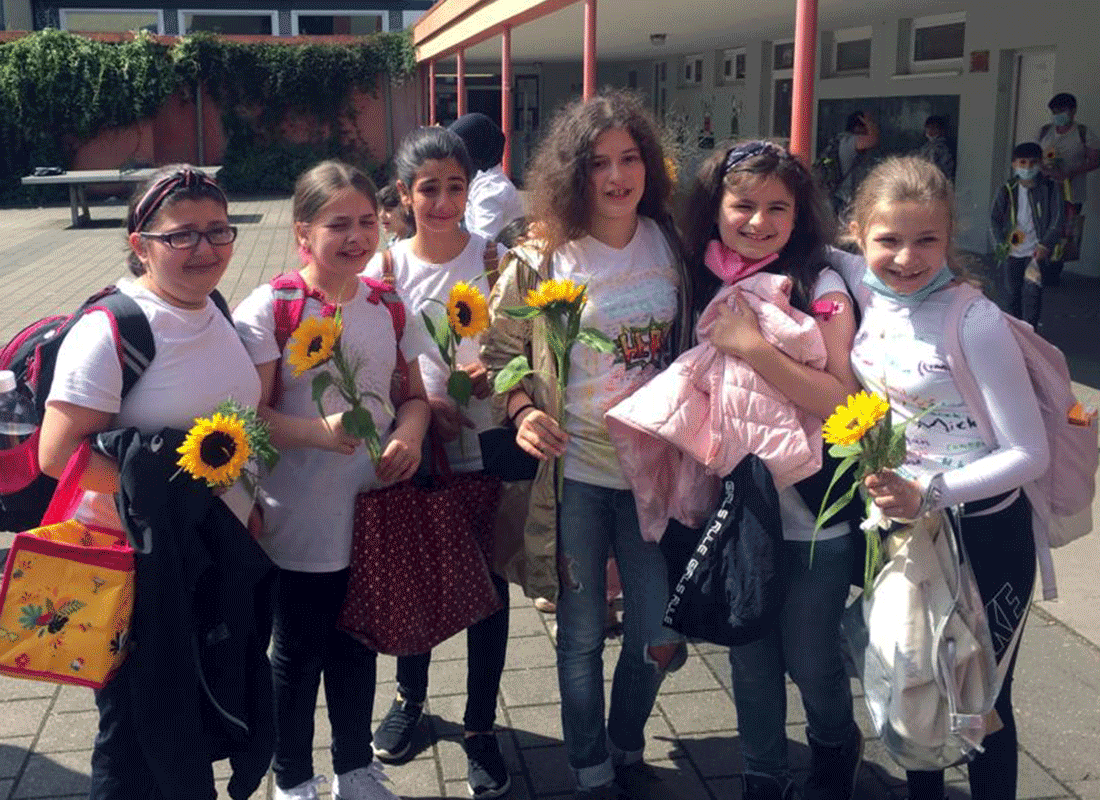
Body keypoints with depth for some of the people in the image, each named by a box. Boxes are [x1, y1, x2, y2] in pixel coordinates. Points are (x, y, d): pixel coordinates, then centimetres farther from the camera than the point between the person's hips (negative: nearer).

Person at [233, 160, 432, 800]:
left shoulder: (388, 305, 4)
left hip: (376, 514, 5)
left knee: (358, 644, 19)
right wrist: (318, 432, -32)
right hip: (302, 521, -4)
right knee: (299, 651, 11)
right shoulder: (268, 309, -12)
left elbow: (414, 395, 11)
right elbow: (250, 414, -17)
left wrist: (409, 436, -10)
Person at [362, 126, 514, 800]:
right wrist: (422, 402, -16)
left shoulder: (494, 258, -2)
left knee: (488, 586, 5)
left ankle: (480, 727, 24)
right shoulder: (385, 267, -2)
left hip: (485, 448, -1)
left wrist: (498, 372, -18)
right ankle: (411, 697, 41)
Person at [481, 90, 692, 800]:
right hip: (575, 471, -2)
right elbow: (501, 352, 2)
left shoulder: (671, 245, 2)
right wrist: (522, 410, -16)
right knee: (583, 637, 11)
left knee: (659, 638, 10)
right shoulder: (541, 262, -7)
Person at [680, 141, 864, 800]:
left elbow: (842, 402, -19)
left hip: (813, 515, -3)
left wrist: (752, 347, -24)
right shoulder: (705, 286, 1)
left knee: (810, 658, 9)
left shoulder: (820, 287, -11)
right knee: (751, 657, 15)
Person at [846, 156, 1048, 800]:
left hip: (983, 530, -5)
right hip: (902, 522, 5)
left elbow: (1030, 454, -20)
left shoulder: (974, 321, -22)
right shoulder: (865, 290, -8)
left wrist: (930, 494, -30)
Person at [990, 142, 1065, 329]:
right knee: (1010, 292, 10)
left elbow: (1057, 221, -2)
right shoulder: (1007, 190, 3)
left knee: (1032, 292, -13)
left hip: (1037, 251, -3)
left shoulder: (1050, 189, -2)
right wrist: (1002, 243, -6)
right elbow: (994, 219, 5)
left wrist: (1045, 246, -10)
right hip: (1011, 251, 3)